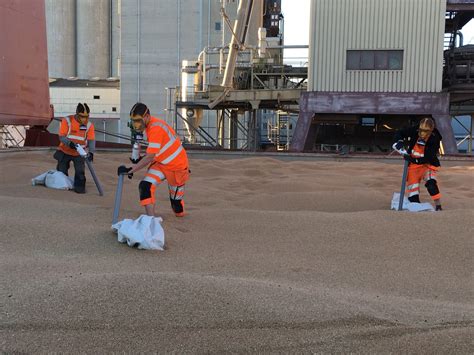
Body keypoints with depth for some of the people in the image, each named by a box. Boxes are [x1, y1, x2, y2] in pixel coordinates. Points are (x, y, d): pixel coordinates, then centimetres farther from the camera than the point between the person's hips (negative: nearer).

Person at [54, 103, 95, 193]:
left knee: (80, 171, -12)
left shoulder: (89, 125, -8)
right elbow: (62, 137, -17)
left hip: (78, 154, 1)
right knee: (61, 170, 10)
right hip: (65, 152, 0)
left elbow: (91, 140, -11)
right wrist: (69, 143, -36)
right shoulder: (67, 121, -15)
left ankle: (79, 187, 1)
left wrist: (91, 152, -27)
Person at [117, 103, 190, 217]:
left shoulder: (156, 128, -28)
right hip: (160, 164, 8)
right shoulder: (149, 125, 1)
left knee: (175, 199, 7)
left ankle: (180, 213, 38)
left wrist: (130, 170, -30)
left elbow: (149, 157, -32)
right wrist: (142, 159, 5)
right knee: (145, 186, -16)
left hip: (177, 166, -8)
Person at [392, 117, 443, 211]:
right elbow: (399, 133, -1)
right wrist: (399, 141, -22)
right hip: (413, 165, 3)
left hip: (428, 164, -3)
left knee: (430, 183, -27)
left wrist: (413, 159, -37)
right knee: (412, 188, 0)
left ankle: (438, 207, -19)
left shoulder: (434, 140, -23)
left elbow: (428, 159, -26)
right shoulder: (414, 131, -17)